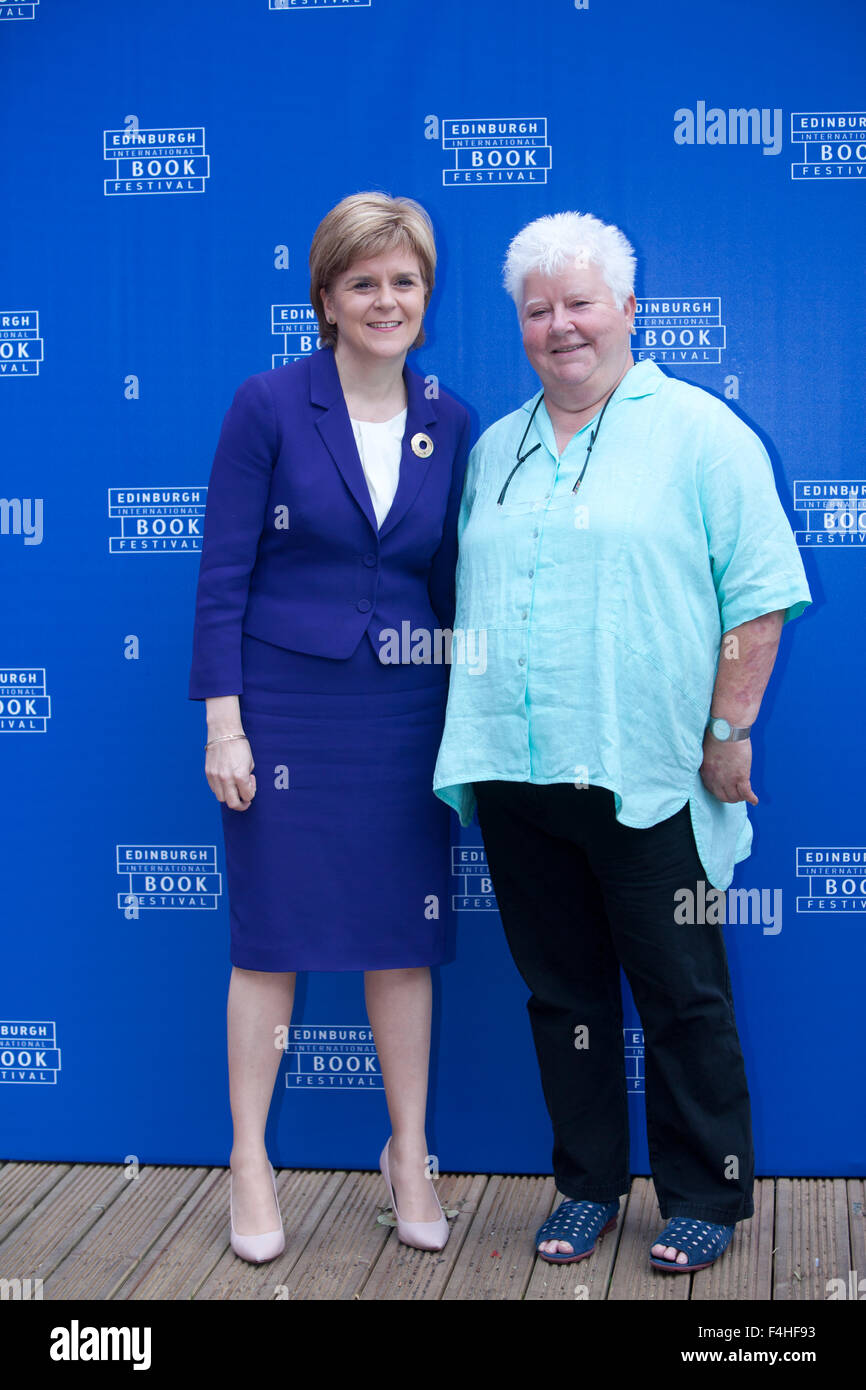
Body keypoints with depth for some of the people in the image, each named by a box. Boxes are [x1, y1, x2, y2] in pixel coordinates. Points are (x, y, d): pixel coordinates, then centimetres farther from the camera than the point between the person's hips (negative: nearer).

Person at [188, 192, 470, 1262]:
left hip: (405, 712, 3)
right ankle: (251, 1164, 21)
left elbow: (452, 583, 12)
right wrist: (223, 724, -11)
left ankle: (409, 1158, 25)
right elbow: (222, 574, -6)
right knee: (272, 939, 5)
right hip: (285, 705, -3)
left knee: (404, 939, 9)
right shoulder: (268, 406, -6)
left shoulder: (450, 426, 6)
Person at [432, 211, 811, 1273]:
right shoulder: (494, 451, 16)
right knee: (562, 991, 13)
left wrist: (727, 729, -10)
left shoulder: (698, 431, -1)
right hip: (515, 781, 5)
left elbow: (759, 593, -6)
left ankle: (706, 1195, 20)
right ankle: (587, 1184, 27)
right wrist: (471, 737, 15)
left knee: (683, 998, 4)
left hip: (646, 781, -5)